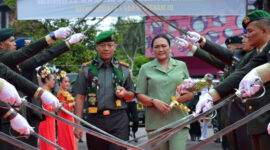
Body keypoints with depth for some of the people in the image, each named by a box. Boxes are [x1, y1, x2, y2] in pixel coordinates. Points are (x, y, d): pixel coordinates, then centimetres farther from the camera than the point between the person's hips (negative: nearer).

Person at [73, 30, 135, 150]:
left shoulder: (123, 69, 12)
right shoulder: (87, 69, 8)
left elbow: (132, 95, 18)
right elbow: (80, 98, 6)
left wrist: (125, 93, -6)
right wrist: (77, 124, 1)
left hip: (118, 120, 0)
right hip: (95, 119, 0)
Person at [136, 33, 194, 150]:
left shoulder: (181, 66, 14)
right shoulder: (146, 68, 11)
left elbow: (190, 93, 12)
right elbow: (139, 95, 8)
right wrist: (154, 101, -12)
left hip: (178, 121, 0)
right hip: (155, 122, 0)